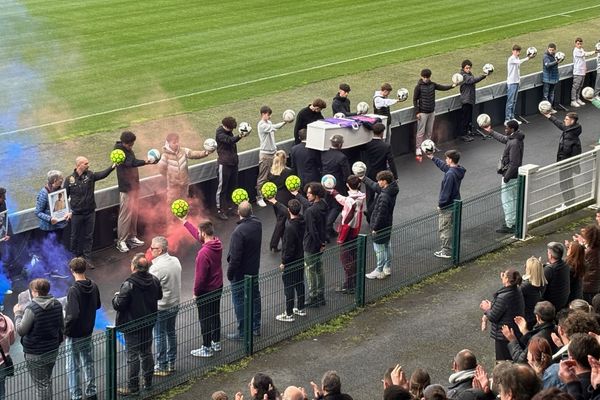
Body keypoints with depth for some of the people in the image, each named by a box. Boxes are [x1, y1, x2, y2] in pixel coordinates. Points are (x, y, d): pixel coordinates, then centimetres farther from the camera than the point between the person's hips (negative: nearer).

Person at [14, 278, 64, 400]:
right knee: (47, 381, 22)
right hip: (53, 350, 7)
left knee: (41, 384, 3)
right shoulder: (57, 305, -1)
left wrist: (18, 313, -3)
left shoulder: (32, 308, -23)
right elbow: (61, 327, 11)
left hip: (35, 354, -7)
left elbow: (20, 330, -18)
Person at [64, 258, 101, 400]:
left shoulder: (73, 290, -23)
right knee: (88, 363, 19)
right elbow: (98, 305, 12)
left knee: (73, 368, 4)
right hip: (88, 332, 7)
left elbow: (73, 315, -28)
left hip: (74, 335, -7)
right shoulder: (93, 286, -3)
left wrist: (66, 331, -16)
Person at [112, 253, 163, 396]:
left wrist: (116, 296, -2)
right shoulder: (154, 280, -4)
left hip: (132, 327, -6)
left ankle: (133, 388, 8)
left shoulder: (129, 284, -25)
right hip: (148, 324, 6)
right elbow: (159, 296, 14)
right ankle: (148, 382, 30)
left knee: (133, 356, 2)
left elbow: (118, 305, -23)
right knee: (147, 353, 19)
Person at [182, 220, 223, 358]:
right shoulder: (217, 243, -4)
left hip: (206, 291, -8)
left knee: (205, 319, 4)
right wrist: (185, 222, 21)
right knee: (215, 315, 20)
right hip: (218, 287, 8)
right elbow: (198, 236, 13)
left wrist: (196, 292, -10)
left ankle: (207, 348, 12)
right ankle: (216, 343, 32)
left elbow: (200, 276, -24)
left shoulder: (204, 253, -30)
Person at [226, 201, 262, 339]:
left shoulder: (239, 231, -28)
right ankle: (255, 327, 32)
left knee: (239, 301, 3)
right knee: (254, 297, 20)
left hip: (240, 272, -8)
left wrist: (230, 272, -14)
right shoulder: (257, 224, -6)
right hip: (254, 269, 8)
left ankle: (241, 332, 8)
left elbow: (235, 256, -25)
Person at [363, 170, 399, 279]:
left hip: (380, 227, -10)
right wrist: (363, 178, 24)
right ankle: (387, 268, 32)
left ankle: (379, 271, 12)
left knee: (379, 249, 2)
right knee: (386, 247, 20)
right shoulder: (390, 191, 0)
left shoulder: (384, 196, -30)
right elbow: (374, 186, 16)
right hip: (387, 225, 10)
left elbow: (380, 214, -27)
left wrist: (375, 228, -17)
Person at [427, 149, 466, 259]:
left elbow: (446, 192, -24)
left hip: (447, 206, -9)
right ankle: (447, 248, 27)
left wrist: (440, 204, -13)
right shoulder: (458, 171, 4)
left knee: (444, 228, 0)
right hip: (455, 203, 9)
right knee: (449, 227, 19)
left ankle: (446, 251, 5)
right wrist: (433, 158, 31)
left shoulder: (450, 174, -26)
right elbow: (443, 166, 23)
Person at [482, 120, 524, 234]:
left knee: (507, 201, -2)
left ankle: (509, 225, 5)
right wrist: (491, 132, 35)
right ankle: (514, 222, 30)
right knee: (514, 199, 19)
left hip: (510, 177, -10)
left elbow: (514, 164, -28)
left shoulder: (514, 144, -27)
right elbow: (503, 139, 27)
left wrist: (506, 177, -22)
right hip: (515, 176, 10)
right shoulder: (512, 138, 3)